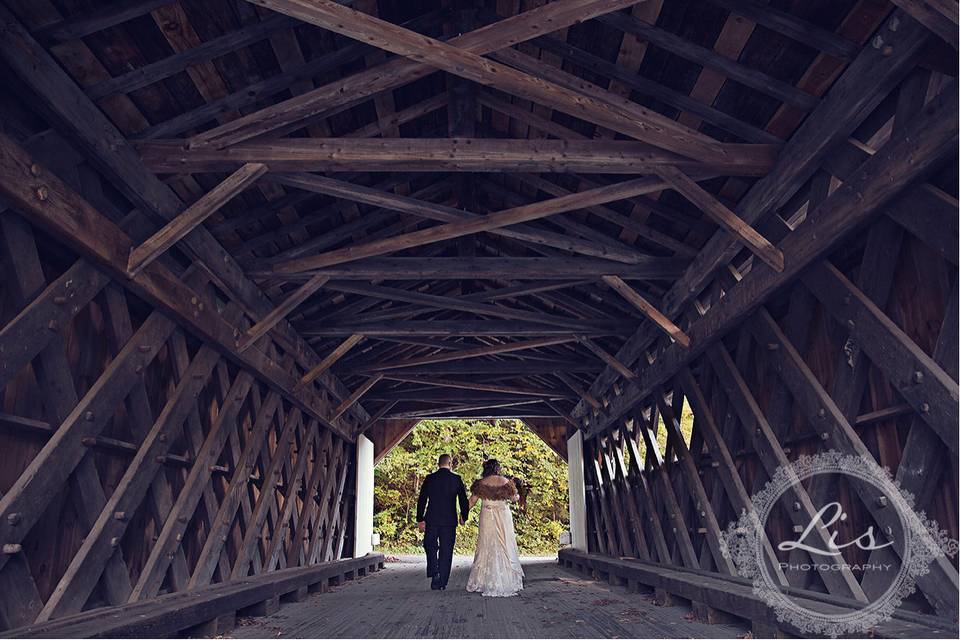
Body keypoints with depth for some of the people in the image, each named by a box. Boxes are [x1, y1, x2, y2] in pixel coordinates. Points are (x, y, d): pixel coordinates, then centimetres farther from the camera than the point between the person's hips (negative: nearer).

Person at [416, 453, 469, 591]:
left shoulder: (429, 478, -1)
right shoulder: (456, 479, -3)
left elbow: (421, 500, 0)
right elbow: (464, 500, 0)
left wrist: (420, 519, 8)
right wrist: (463, 517, 15)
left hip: (431, 520, 0)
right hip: (449, 520, 0)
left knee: (430, 546, 15)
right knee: (446, 551, 8)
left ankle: (434, 573, -5)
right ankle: (442, 582, 11)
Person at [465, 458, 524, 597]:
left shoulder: (481, 483, -4)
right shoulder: (506, 482, -2)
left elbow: (472, 501, -2)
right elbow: (514, 498, 8)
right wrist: (517, 495, 30)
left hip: (487, 518, -1)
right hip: (504, 519, 1)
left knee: (487, 548, 5)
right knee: (505, 547, 7)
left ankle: (485, 582, 7)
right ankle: (507, 582, 9)